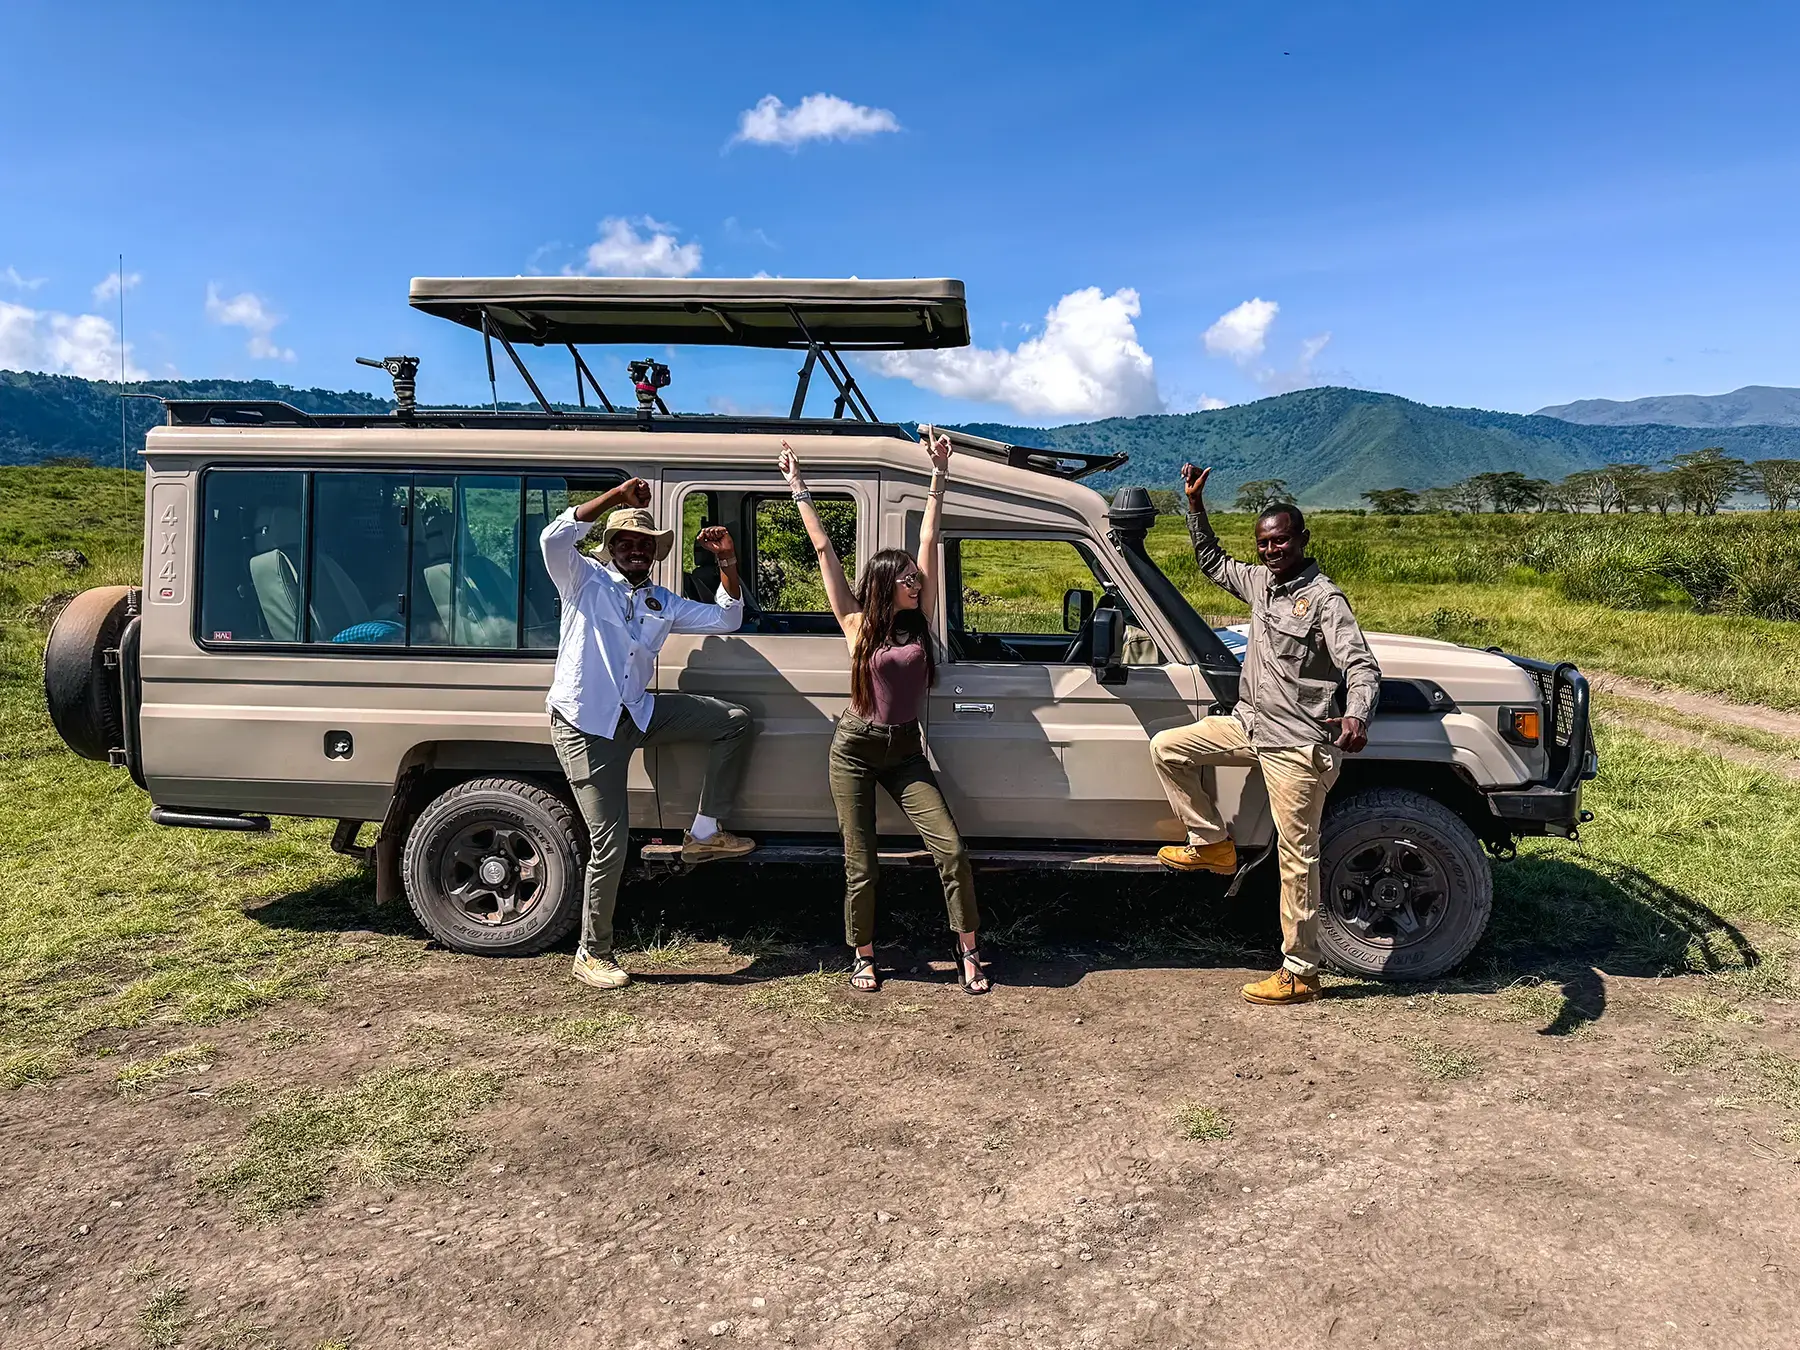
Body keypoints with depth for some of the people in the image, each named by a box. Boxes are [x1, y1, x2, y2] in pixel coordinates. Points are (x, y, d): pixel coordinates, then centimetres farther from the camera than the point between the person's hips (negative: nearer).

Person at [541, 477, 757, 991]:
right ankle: (592, 953, 10)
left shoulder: (662, 603, 16)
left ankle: (704, 832, 7)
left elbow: (726, 618, 14)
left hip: (638, 714, 6)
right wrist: (615, 496, -20)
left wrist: (727, 563, 1)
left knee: (734, 720, 2)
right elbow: (554, 538, -19)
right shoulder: (585, 579, 1)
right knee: (610, 843, -8)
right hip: (583, 723, -6)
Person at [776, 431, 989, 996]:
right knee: (861, 865, 3)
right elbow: (823, 551, -3)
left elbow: (928, 540, 0)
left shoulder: (919, 619, 2)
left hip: (905, 751, 2)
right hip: (855, 748, -2)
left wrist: (939, 474, -2)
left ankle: (968, 953, 6)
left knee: (952, 850, -8)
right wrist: (799, 489, -1)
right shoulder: (857, 623, -4)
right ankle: (863, 958, 22)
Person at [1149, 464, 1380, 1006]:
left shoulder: (1324, 600, -14)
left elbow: (1363, 669, -22)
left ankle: (1299, 974, 7)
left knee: (1297, 859, -2)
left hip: (1296, 744, -8)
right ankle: (1212, 844, 13)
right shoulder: (1260, 581, 9)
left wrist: (1356, 719, -42)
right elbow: (1212, 562, 27)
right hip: (1250, 724, 8)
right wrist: (1195, 503, 16)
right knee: (1166, 746, 4)